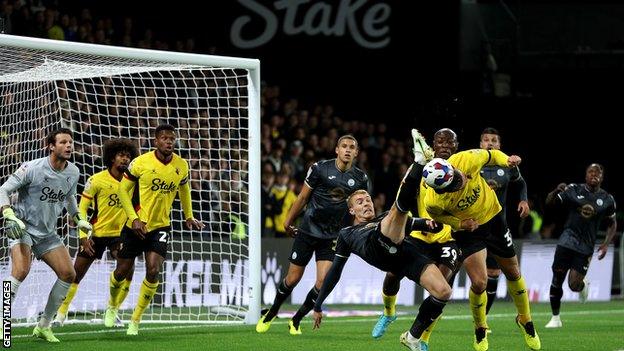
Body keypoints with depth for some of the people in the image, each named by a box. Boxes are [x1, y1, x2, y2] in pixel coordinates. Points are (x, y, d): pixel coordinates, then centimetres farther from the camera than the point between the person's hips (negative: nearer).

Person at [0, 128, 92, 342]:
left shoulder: (73, 173, 2)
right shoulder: (32, 168, -17)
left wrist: (79, 220, 21)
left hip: (47, 232, 7)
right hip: (22, 227, -6)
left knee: (68, 274, -3)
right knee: (21, 270, -29)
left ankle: (43, 326, 10)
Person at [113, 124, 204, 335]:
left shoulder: (181, 166, -4)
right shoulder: (140, 163, -14)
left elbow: (184, 189, 17)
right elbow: (123, 189, -6)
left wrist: (189, 217, 17)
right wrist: (134, 218, -14)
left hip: (160, 226, 2)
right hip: (136, 225, -1)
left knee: (153, 272, -15)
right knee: (122, 272, 6)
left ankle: (135, 320, 0)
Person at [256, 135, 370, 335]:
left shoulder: (360, 178, 0)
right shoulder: (320, 168, -7)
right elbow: (303, 197, 3)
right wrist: (288, 222, 9)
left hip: (332, 237, 2)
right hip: (307, 232, -2)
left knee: (323, 282, -11)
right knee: (293, 279, 3)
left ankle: (296, 320, 10)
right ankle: (271, 314, 29)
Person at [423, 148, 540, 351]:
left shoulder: (466, 160, -33)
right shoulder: (433, 202, -35)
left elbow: (490, 155, -9)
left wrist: (506, 160, -26)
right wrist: (460, 224, -20)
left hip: (493, 214, 3)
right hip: (468, 231, -3)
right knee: (479, 283, -11)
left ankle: (525, 319, 37)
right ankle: (480, 330, 19)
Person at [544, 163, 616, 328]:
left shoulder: (607, 200, 4)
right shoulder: (574, 190, 0)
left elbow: (612, 224, 16)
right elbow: (549, 202, 1)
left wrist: (606, 244, 2)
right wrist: (557, 191, -20)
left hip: (586, 246, 0)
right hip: (568, 239, 0)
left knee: (574, 285, -10)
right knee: (557, 280, -3)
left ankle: (584, 284, 29)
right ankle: (555, 318, 12)